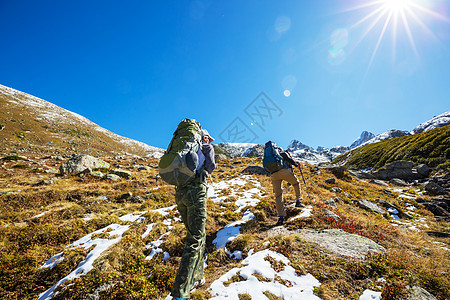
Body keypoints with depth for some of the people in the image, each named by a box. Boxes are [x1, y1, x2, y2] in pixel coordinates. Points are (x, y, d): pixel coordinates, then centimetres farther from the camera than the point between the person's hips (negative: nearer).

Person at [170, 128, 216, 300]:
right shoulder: (207, 147, 11)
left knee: (197, 234, 18)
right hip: (196, 190, -7)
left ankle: (195, 278, 25)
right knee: (195, 238, -4)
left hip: (180, 191, 7)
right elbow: (211, 165, -2)